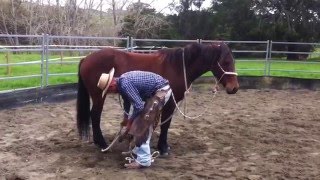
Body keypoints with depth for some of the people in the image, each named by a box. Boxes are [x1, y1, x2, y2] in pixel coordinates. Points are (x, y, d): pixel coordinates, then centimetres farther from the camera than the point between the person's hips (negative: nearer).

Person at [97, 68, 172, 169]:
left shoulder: (124, 84, -23)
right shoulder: (122, 81, 8)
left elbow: (138, 106, -26)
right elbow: (127, 100, 27)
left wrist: (130, 121, -11)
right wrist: (126, 117, 38)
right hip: (155, 92, 10)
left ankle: (143, 160, -4)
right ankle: (139, 150, 33)